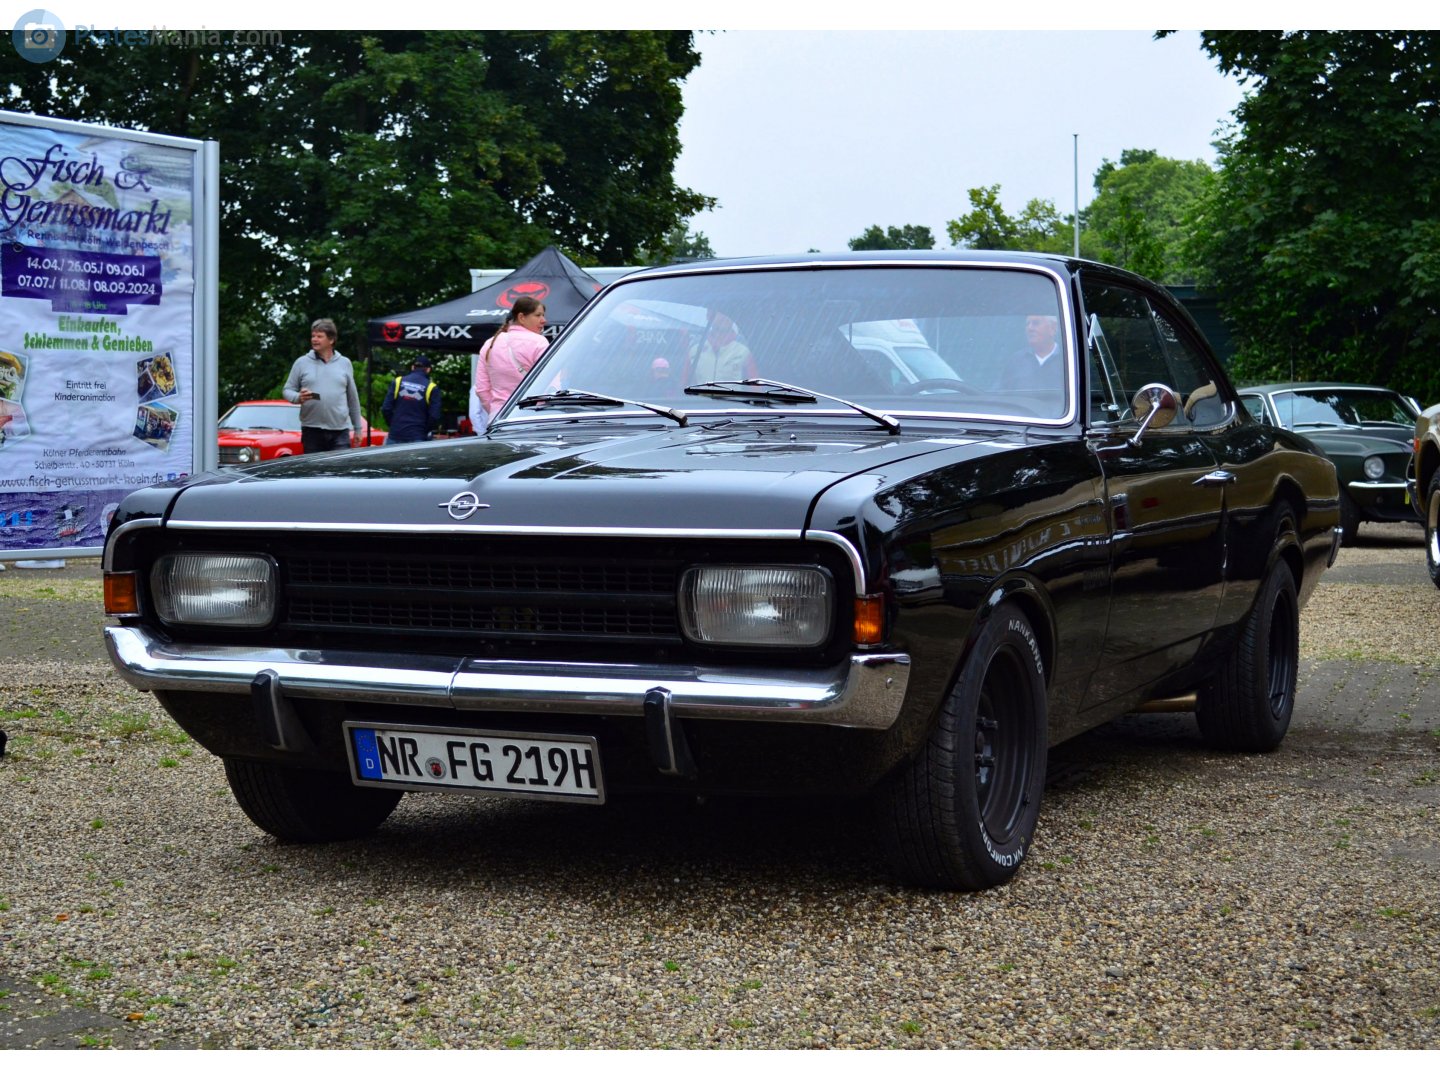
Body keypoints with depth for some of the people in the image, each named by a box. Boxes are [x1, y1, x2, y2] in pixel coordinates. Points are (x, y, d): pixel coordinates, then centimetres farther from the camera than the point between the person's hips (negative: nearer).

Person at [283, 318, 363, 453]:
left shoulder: (344, 363, 10)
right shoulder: (301, 363, 6)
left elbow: (353, 398, 14)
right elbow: (287, 390, 9)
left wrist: (357, 428, 14)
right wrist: (298, 397, -15)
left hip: (339, 432, 0)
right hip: (312, 431, 0)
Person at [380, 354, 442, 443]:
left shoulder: (398, 382, 4)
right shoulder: (431, 388, -2)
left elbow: (386, 408, 1)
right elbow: (434, 416, -6)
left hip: (395, 436, 2)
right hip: (417, 439, -2)